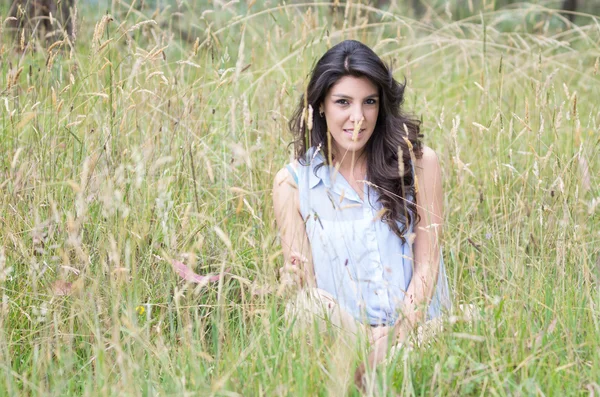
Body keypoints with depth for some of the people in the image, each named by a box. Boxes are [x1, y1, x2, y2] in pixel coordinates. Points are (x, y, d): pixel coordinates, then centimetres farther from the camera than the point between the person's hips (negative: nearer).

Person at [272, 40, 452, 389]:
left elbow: (426, 265, 2)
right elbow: (304, 286, 2)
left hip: (418, 331, -1)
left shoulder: (419, 163, 4)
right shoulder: (293, 183, 4)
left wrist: (396, 341, -14)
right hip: (342, 336, 1)